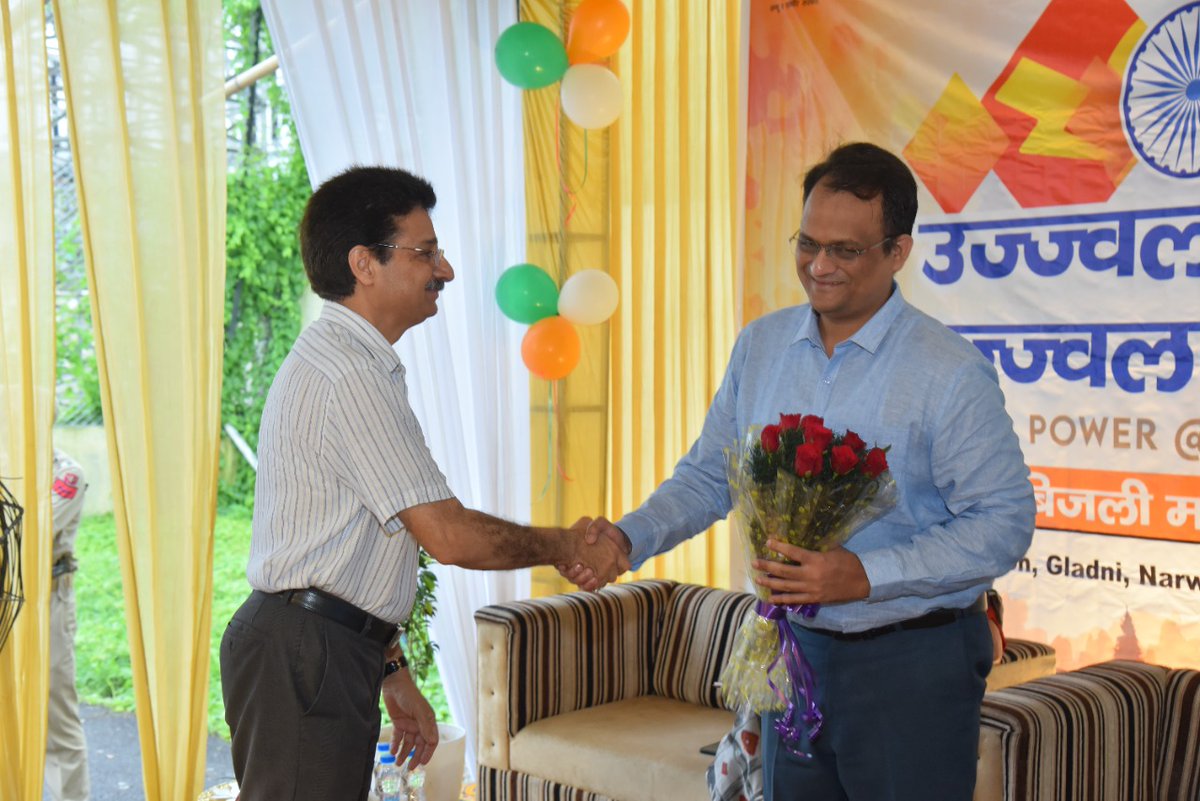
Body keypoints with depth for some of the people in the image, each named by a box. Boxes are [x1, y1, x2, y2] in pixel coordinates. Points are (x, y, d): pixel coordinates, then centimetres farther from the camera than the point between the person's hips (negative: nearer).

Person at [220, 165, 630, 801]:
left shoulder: (340, 362, 17)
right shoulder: (348, 378, -17)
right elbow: (449, 535, -19)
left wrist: (392, 673, 20)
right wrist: (568, 546, -4)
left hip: (332, 652, 10)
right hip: (306, 658, -10)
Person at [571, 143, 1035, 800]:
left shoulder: (952, 374, -13)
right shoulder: (760, 346, 5)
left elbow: (1004, 523, -15)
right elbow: (708, 475, 12)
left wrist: (866, 576, -24)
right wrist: (629, 537, -6)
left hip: (911, 668, -5)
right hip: (794, 651, 5)